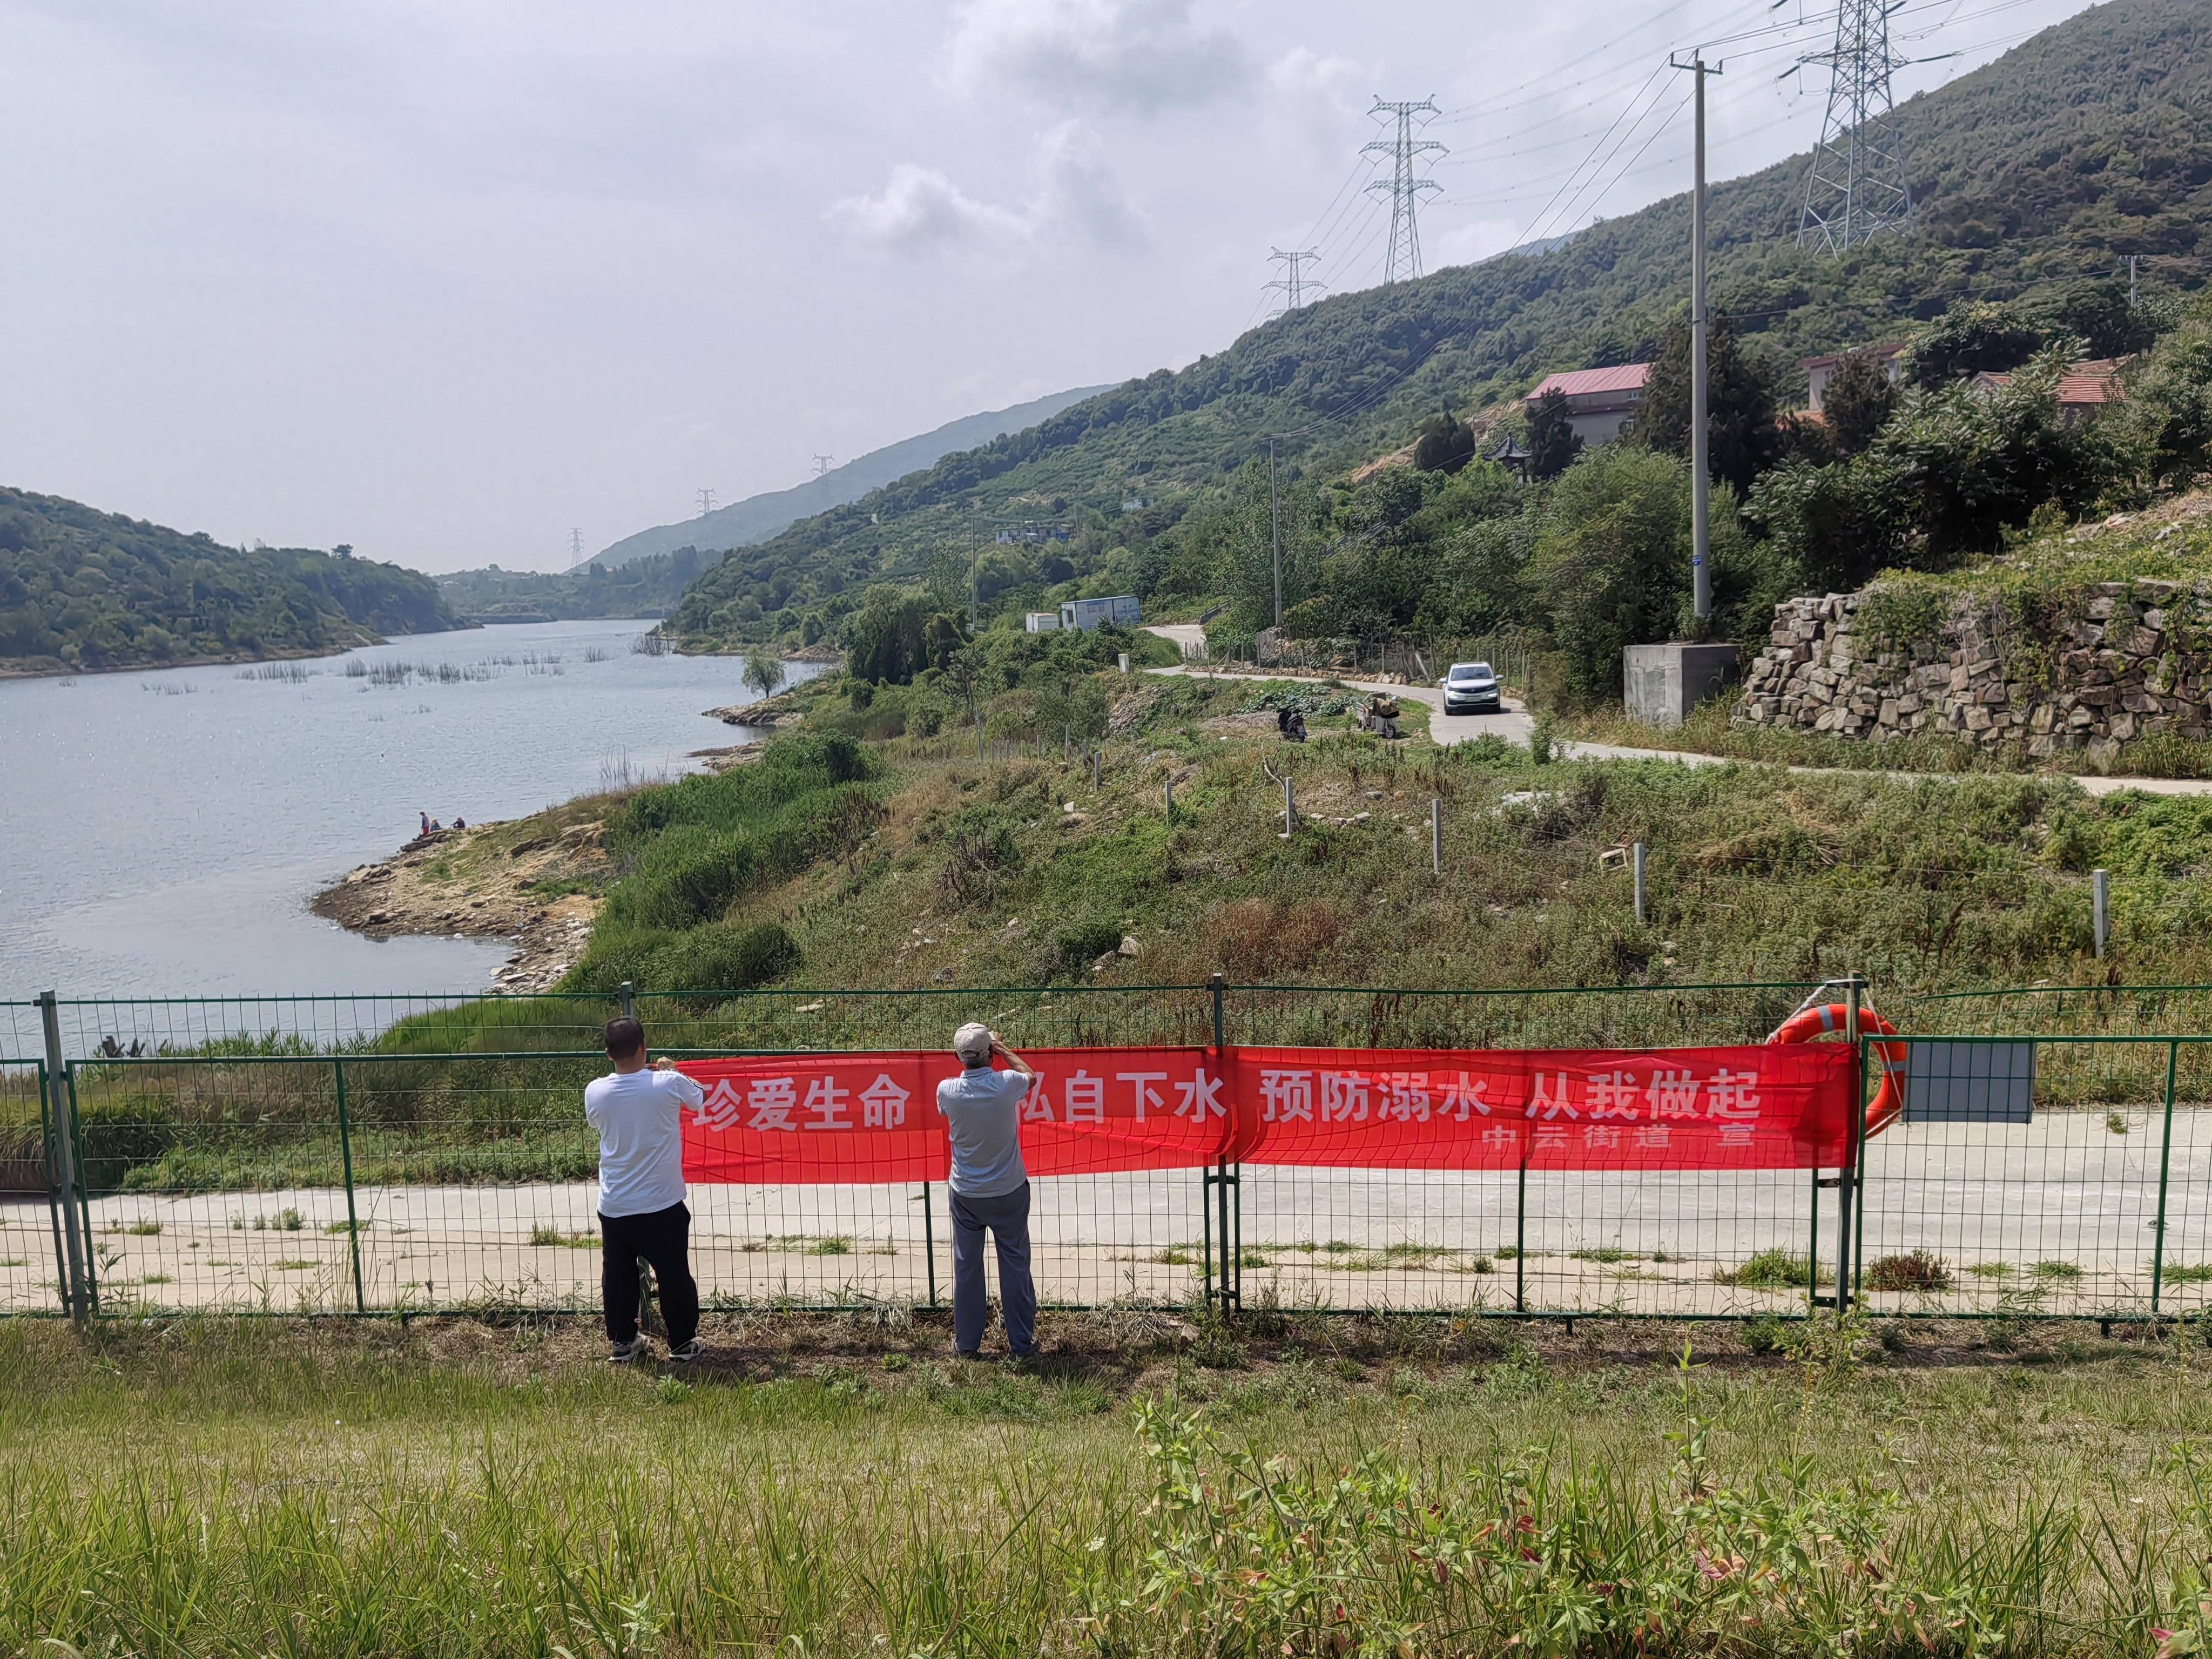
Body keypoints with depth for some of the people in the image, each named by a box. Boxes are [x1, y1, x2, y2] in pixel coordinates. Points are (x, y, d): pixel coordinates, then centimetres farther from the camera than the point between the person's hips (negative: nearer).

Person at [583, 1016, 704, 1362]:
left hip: (613, 1207, 3)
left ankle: (622, 1342, 28)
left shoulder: (594, 1091, -8)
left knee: (617, 1277, 18)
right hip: (662, 1205, -2)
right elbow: (700, 1099, 7)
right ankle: (683, 1343, 21)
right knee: (674, 1276, 11)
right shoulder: (669, 1084, -15)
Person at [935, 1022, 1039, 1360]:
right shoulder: (1007, 1084, -18)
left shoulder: (947, 1090, -15)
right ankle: (1022, 1343, 18)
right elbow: (1031, 1076, 7)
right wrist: (1002, 1048, 15)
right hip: (1009, 1192, -1)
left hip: (966, 1195, 1)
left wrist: (967, 1061, 16)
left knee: (966, 1268, 12)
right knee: (1015, 1266, 10)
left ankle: (967, 1344, 21)